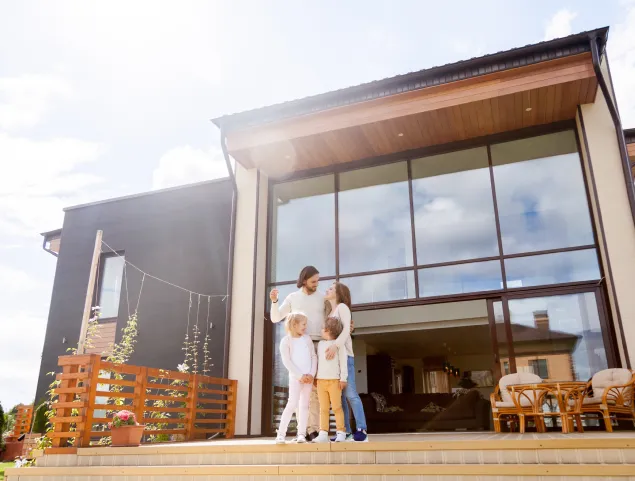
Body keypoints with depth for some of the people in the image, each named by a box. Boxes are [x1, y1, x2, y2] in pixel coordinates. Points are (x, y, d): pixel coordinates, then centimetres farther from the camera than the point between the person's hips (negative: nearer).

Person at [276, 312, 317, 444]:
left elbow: (314, 357, 9)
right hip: (295, 377, -5)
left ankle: (301, 434, 8)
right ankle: (281, 434, -6)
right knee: (293, 404, -11)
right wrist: (300, 375, -14)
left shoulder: (307, 338, 13)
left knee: (304, 404, 5)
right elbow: (287, 361, -9)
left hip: (309, 377, 5)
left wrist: (312, 374, -4)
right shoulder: (286, 340, -2)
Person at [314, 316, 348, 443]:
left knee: (337, 407, -4)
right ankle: (323, 434, 2)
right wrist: (315, 376, 14)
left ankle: (341, 433, 2)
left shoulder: (338, 344, -1)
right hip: (321, 380, 5)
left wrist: (343, 378, -8)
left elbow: (343, 362, -3)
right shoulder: (320, 344, 16)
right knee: (323, 408, 3)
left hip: (334, 380, -5)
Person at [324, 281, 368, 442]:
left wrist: (335, 345, -29)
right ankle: (345, 432, 3)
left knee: (350, 394, -11)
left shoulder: (342, 307, 2)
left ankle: (362, 431, -11)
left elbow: (346, 329, -14)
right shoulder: (330, 313, 24)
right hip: (332, 358, 7)